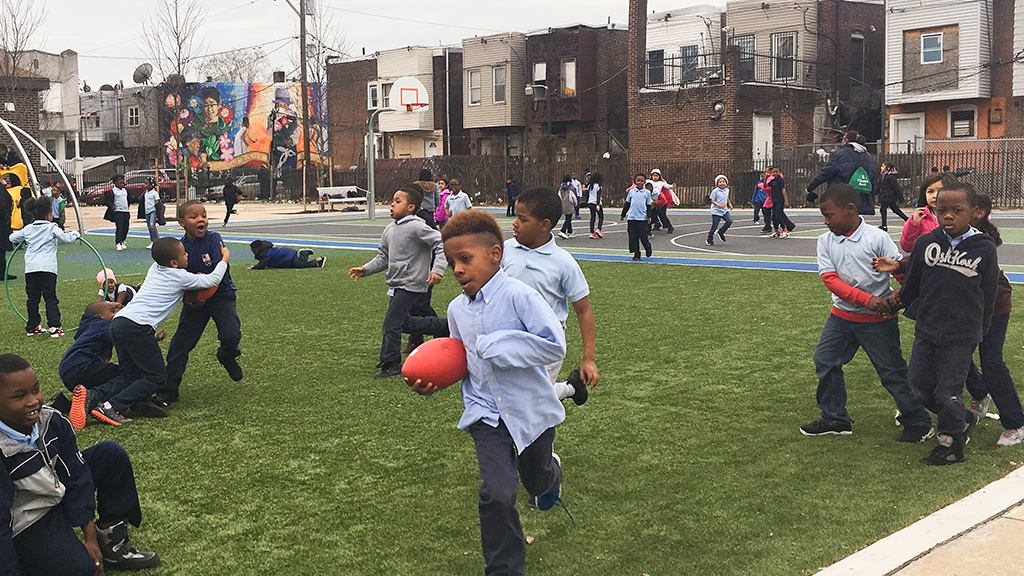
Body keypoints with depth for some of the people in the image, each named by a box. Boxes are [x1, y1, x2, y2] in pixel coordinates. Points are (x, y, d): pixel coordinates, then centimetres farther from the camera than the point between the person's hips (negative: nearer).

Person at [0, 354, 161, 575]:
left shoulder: (51, 421, -11)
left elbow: (77, 474, -5)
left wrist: (90, 537, -6)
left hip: (62, 495, 7)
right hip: (25, 527, -7)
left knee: (111, 454, -3)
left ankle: (112, 540, 2)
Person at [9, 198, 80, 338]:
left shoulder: (28, 229, 15)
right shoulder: (52, 228, 2)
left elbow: (12, 238, 27)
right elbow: (66, 239, 0)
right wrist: (75, 234, 19)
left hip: (30, 267, 4)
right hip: (47, 267, -4)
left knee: (33, 298, 12)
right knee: (50, 297, -3)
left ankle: (32, 327, 19)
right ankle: (54, 327, -12)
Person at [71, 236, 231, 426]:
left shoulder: (154, 268, 23)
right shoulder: (181, 277, 4)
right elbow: (212, 280, 15)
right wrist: (224, 259, 29)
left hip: (118, 321, 8)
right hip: (138, 327, -8)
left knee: (130, 375, 14)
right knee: (157, 378, 0)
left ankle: (91, 396, -8)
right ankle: (110, 408, -13)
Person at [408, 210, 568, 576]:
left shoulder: (518, 295, -21)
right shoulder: (457, 309, 0)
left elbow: (554, 345, -30)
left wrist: (492, 345, -27)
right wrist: (431, 380, -7)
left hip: (531, 409, -2)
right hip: (487, 413, 3)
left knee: (537, 481, 23)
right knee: (497, 494, -13)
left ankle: (551, 472, 62)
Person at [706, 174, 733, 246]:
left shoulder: (726, 190, 6)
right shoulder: (715, 191, -13)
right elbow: (712, 200, -11)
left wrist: (729, 204, 16)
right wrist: (719, 205, -24)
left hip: (724, 210, 5)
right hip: (716, 211, -5)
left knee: (730, 221, -13)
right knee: (714, 226, -4)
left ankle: (721, 232, 9)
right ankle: (709, 239, 16)